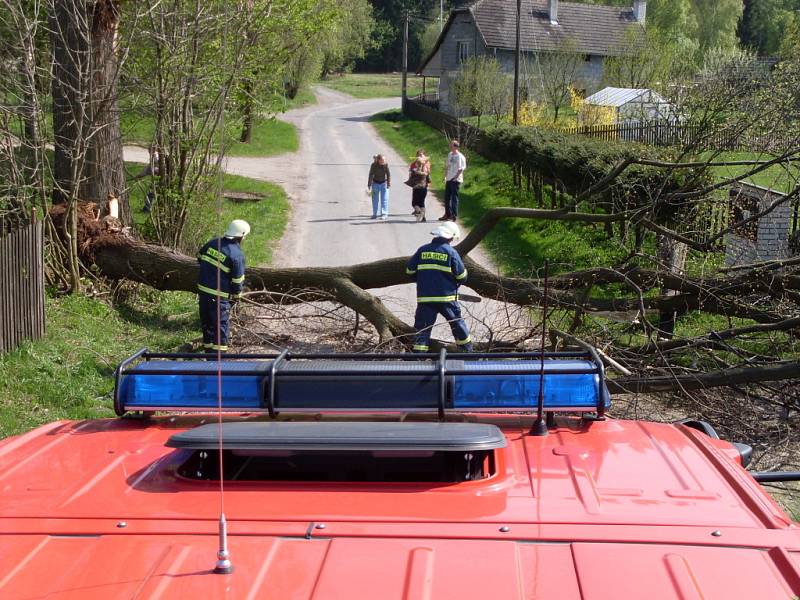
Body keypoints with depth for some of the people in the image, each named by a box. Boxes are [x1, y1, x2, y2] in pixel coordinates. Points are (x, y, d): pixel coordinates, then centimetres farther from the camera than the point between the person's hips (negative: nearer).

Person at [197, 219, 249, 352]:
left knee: (206, 321, 19)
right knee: (220, 324, 2)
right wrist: (237, 296, 4)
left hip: (202, 288, 7)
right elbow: (238, 280, -12)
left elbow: (199, 257, 19)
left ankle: (208, 347, 33)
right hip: (219, 295, -7)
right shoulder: (237, 254, -16)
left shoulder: (212, 243, 2)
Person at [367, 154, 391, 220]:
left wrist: (389, 183, -12)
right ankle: (375, 214, 20)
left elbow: (388, 174, -8)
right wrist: (369, 184, -10)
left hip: (384, 183, 0)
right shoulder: (373, 165, -14)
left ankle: (384, 214, -8)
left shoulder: (385, 165, -13)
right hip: (376, 183, 0)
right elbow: (371, 175, -11)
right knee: (375, 199, 8)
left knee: (384, 199, -8)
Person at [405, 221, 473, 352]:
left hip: (424, 297, 1)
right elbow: (461, 276, -3)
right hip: (447, 297, -1)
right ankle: (468, 350, 26)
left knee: (422, 327, 3)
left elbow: (410, 270, 8)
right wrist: (455, 284, 19)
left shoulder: (422, 250, 3)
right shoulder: (451, 252, -5)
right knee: (457, 323, 15)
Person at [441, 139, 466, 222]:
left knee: (454, 197, -4)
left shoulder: (460, 156, -10)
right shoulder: (450, 155, 13)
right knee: (447, 197, 11)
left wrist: (455, 177, -16)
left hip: (456, 180, -8)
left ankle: (454, 215, 0)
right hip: (449, 180, 8)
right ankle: (447, 214, 21)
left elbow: (461, 169, -12)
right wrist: (445, 176, 12)